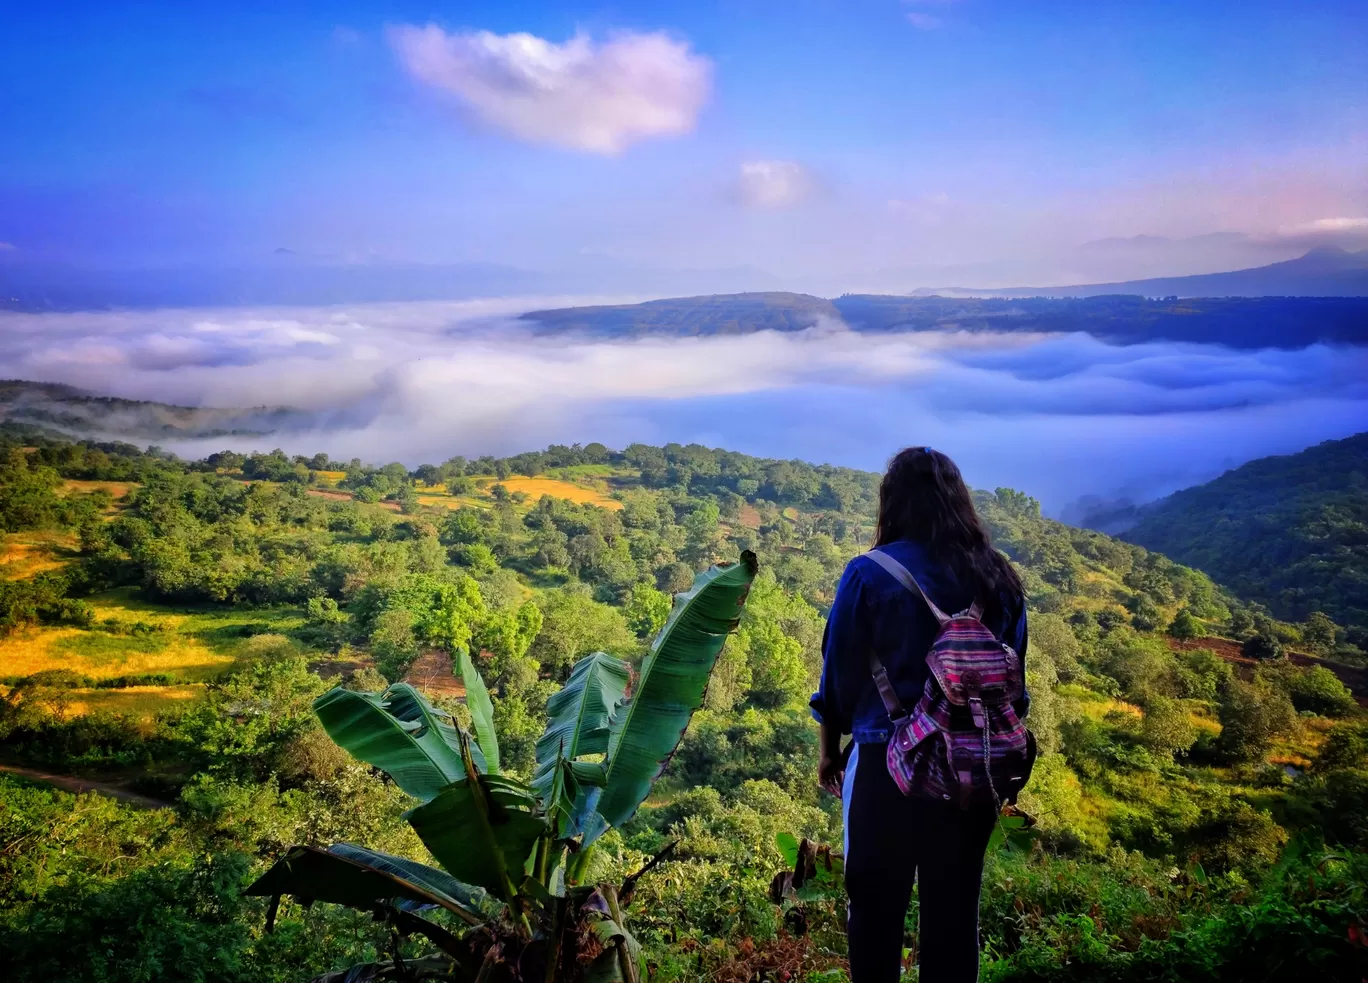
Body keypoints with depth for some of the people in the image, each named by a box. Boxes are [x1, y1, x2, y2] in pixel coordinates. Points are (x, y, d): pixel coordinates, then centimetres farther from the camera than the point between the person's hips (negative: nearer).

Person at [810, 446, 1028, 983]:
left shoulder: (870, 574, -11)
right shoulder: (999, 578, 0)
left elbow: (840, 673, -6)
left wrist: (830, 752, 8)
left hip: (887, 762, -3)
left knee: (876, 904, 12)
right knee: (955, 906, 15)